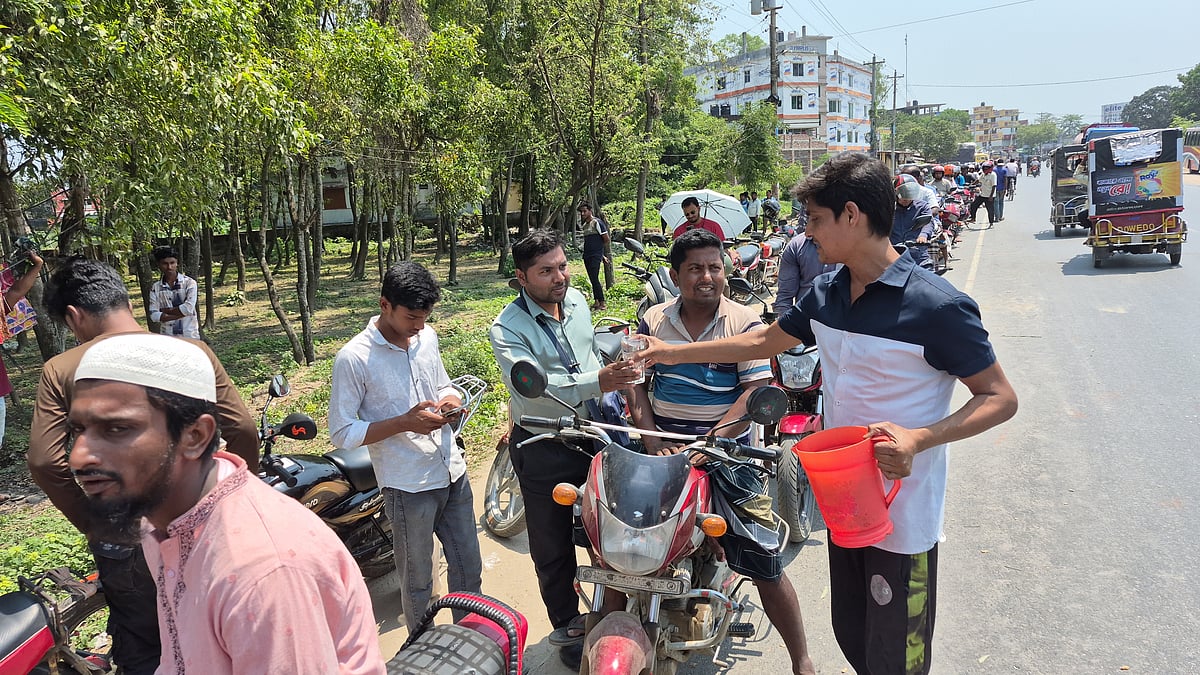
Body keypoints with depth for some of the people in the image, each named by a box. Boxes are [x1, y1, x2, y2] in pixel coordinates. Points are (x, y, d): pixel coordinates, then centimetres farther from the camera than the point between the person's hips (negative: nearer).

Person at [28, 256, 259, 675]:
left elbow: (45, 461, -16)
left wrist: (90, 523, -3)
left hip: (122, 542, -1)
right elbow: (242, 430, -11)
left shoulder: (60, 371, -9)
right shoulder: (193, 352, -8)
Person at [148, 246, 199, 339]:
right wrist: (181, 313, -15)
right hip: (167, 339, 3)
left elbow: (189, 308, -16)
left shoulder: (189, 282, -4)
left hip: (189, 336, -2)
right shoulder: (155, 288, 3)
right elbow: (154, 315, -7)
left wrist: (165, 310, -7)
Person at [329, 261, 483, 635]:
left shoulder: (427, 337, 4)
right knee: (418, 582, 12)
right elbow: (342, 433, -13)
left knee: (468, 570, 18)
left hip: (454, 474, 6)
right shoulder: (353, 358, -15)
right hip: (408, 486, -6)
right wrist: (404, 423, -23)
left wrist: (450, 399, -3)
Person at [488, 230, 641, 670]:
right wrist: (597, 382, -46)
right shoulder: (508, 329, -19)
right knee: (553, 545, 10)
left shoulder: (577, 301, 3)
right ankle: (566, 626, 32)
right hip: (543, 449, -5)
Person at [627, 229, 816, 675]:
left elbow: (757, 392, -11)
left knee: (763, 562, -2)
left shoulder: (745, 323, -4)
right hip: (665, 449, 3)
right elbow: (634, 382, 3)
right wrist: (652, 440, -10)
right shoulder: (654, 320, 6)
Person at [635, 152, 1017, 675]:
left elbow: (1000, 398, -14)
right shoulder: (826, 292, 2)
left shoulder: (936, 306, -20)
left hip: (903, 515, -6)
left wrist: (918, 438, -30)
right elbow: (763, 342, 15)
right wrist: (673, 353, 15)